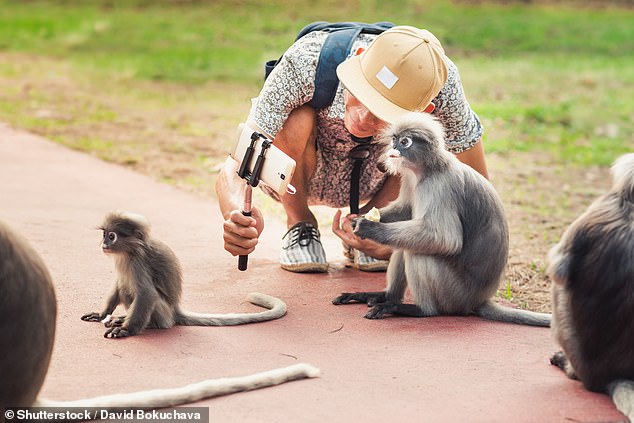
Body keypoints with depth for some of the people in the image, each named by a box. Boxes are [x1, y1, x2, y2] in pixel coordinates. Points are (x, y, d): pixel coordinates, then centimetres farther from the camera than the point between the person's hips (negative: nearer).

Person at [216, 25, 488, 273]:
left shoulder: (441, 84, -34)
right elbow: (236, 166, -39)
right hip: (291, 176, -2)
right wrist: (236, 214, -63)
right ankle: (299, 224, -5)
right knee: (297, 120, -34)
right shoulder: (305, 62, -39)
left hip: (369, 178, 2)